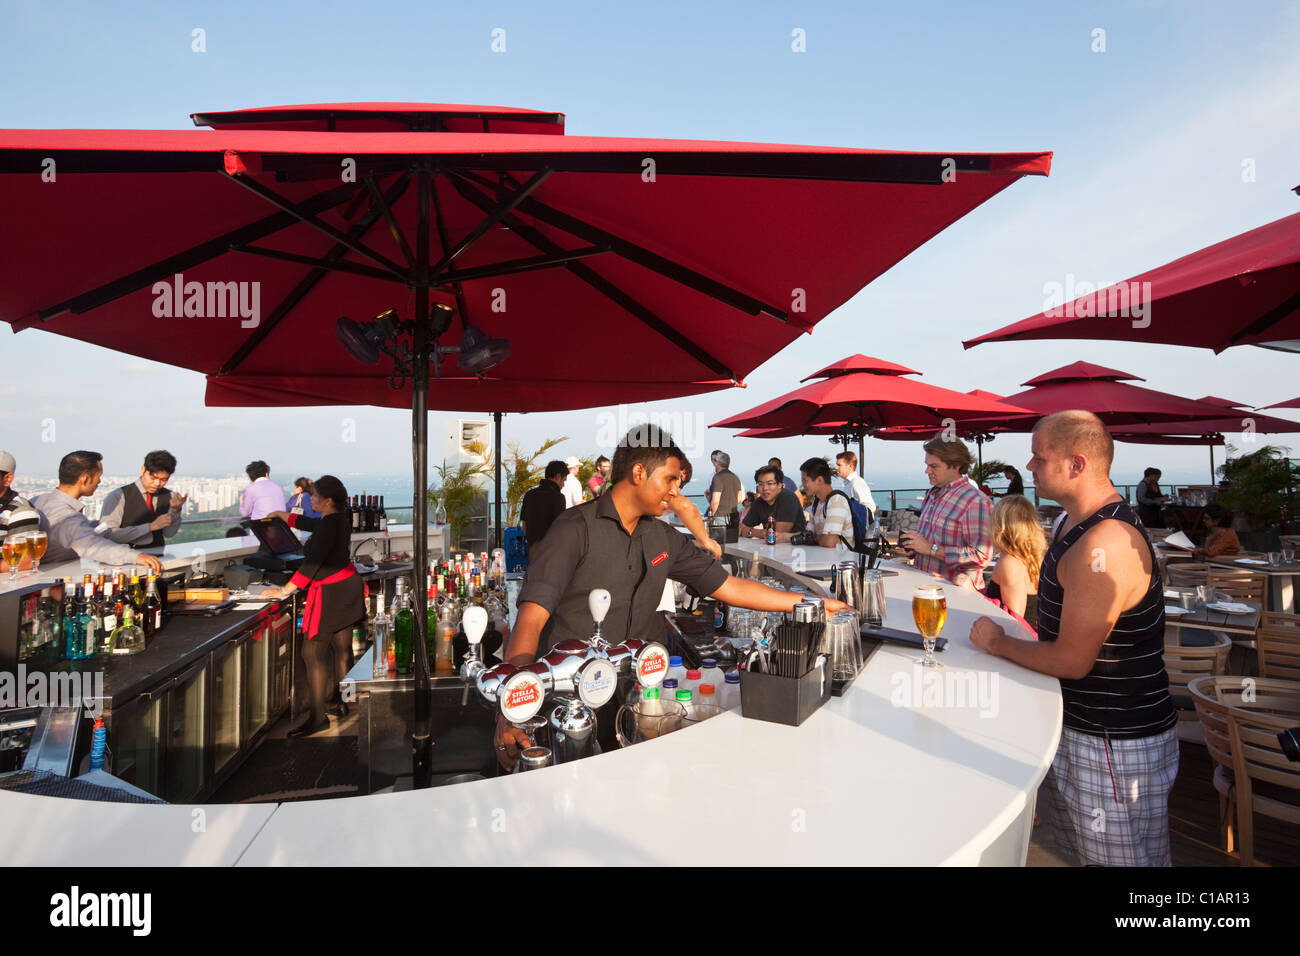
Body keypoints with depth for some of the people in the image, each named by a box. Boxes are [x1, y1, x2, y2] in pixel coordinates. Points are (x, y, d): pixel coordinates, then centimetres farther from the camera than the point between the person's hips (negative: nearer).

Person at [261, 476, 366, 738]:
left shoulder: (330, 524, -20)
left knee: (313, 653, -6)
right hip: (347, 588, 10)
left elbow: (313, 562, -23)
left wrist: (285, 590, -19)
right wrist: (281, 515, 40)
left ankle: (318, 717, -2)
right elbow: (308, 523, 29)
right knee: (342, 649, 17)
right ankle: (342, 704, 29)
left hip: (330, 594, -10)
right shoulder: (339, 520, 9)